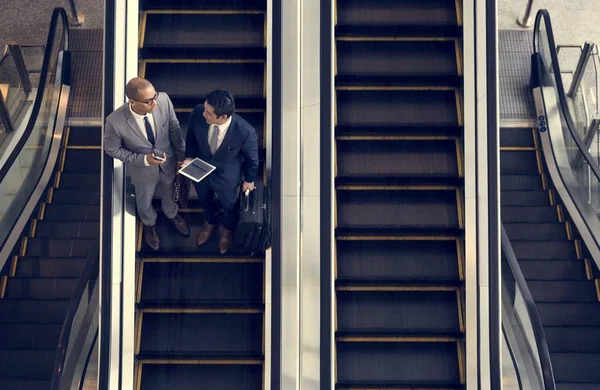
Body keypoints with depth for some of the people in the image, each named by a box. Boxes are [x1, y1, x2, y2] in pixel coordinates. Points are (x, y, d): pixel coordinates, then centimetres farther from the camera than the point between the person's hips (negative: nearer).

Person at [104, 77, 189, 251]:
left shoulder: (164, 100, -31)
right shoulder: (115, 121, -38)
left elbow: (174, 128, -11)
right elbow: (112, 149, -18)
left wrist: (182, 155, -2)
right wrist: (143, 159, -27)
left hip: (168, 162, 2)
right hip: (142, 168, -2)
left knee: (168, 192, 33)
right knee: (145, 200, 29)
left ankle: (172, 215, 67)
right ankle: (149, 224, 63)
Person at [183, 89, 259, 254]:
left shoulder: (246, 132, -40)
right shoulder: (198, 113, -32)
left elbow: (252, 158, -17)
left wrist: (249, 179, -2)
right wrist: (189, 157, -14)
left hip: (227, 178, -2)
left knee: (229, 206, 30)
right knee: (205, 200, 33)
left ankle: (227, 228, 65)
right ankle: (210, 221, 68)